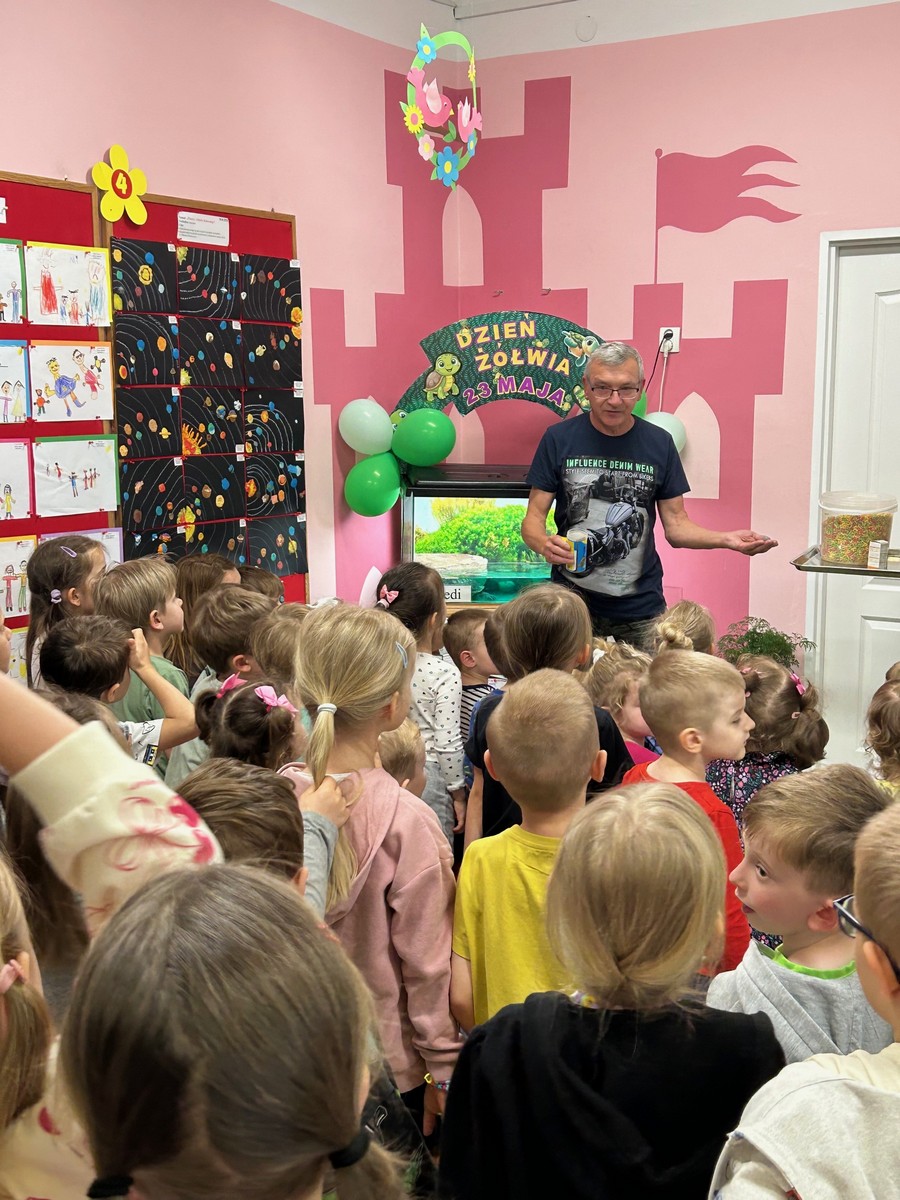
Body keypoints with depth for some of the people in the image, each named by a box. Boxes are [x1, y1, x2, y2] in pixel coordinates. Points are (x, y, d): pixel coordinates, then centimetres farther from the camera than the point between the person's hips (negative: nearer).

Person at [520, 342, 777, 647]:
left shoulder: (659, 444, 3)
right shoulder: (559, 438, -2)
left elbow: (676, 525, 4)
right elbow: (534, 517, -1)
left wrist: (725, 539, -14)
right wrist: (544, 543, -24)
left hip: (641, 604, 2)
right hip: (573, 599, -1)